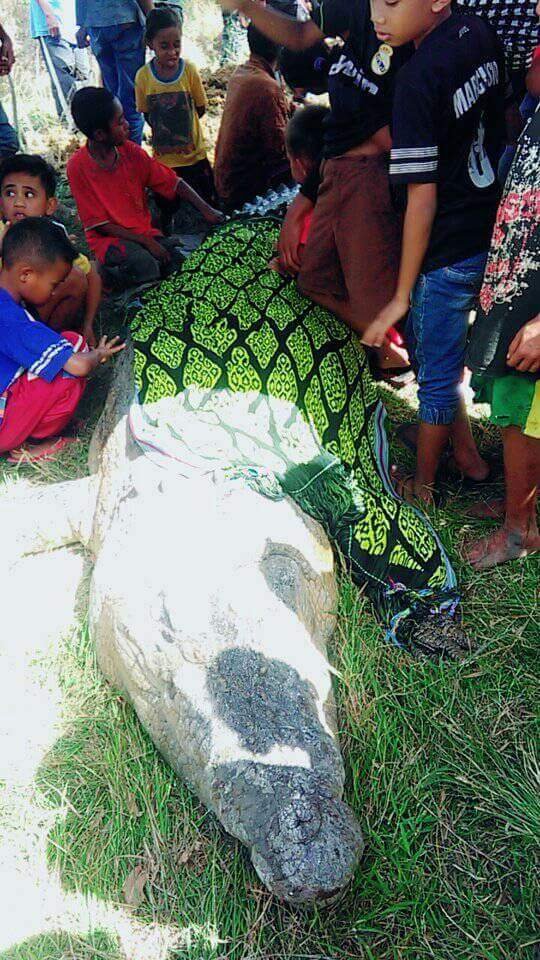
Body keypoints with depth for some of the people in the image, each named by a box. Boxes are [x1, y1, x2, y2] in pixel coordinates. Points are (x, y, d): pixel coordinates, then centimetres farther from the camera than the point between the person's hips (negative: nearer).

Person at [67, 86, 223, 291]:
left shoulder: (130, 151, -2)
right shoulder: (78, 167, -15)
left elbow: (173, 182, 3)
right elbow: (99, 225, -13)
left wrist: (206, 210, -11)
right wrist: (146, 242, -19)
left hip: (144, 233, 5)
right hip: (108, 239, -5)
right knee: (144, 263, -34)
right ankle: (110, 270, -3)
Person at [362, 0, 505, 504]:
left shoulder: (418, 78, -23)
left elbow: (422, 198, -23)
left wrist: (402, 294, -17)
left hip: (447, 254, -8)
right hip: (492, 236, 8)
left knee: (436, 375, 8)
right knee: (445, 357, 24)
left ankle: (421, 486, 28)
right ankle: (468, 457, 40)